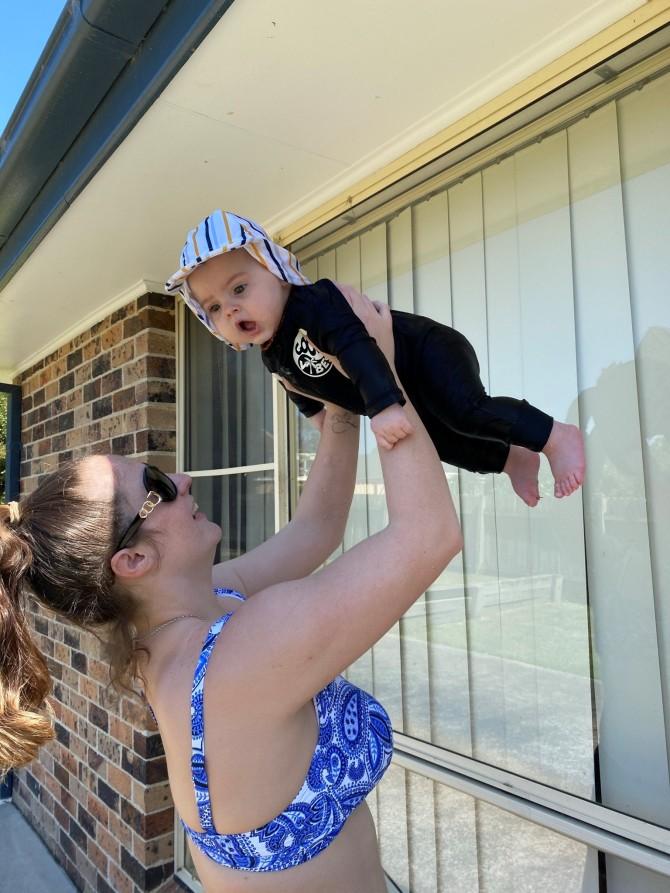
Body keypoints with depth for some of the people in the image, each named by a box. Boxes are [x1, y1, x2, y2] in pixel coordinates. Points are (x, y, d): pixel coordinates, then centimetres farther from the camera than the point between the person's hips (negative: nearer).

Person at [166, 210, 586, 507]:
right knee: (441, 441, 16)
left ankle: (557, 437, -11)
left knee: (466, 413, -27)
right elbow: (307, 392, 18)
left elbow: (357, 347, -45)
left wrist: (384, 407, -54)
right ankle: (513, 458, 33)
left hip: (430, 353, -9)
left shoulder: (313, 302, -30)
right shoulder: (274, 357, -3)